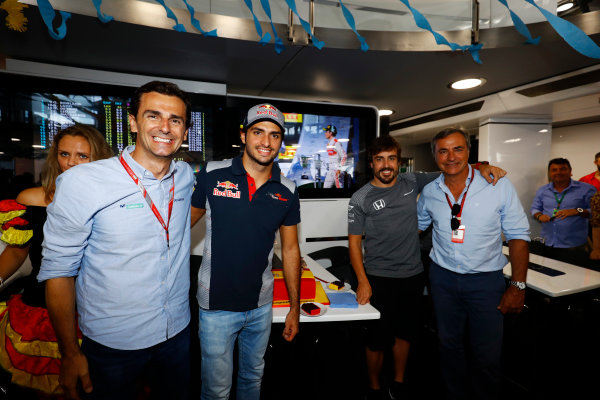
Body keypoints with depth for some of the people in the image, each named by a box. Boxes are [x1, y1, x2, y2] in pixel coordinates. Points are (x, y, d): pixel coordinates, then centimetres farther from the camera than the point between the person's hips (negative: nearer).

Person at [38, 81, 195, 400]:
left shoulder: (186, 176, -4)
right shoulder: (80, 183, -17)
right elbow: (58, 269, -11)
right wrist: (70, 354, -8)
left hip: (177, 333, 4)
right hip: (111, 345, -4)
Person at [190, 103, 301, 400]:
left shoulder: (287, 192, -4)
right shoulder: (212, 175, -10)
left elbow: (290, 249, 3)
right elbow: (186, 222, 1)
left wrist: (295, 307, 5)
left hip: (261, 304, 3)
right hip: (216, 305, -2)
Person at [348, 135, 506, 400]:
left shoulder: (411, 183, 1)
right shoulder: (360, 199, -9)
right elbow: (354, 242, -8)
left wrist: (481, 166, -12)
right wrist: (363, 282, -15)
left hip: (413, 276, 4)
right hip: (379, 280, -4)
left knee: (405, 333, 20)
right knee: (377, 340, 7)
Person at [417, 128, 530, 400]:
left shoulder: (499, 186, -9)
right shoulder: (429, 192, 0)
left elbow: (518, 235, -6)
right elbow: (417, 226, 15)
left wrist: (518, 285, -9)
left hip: (486, 279, -2)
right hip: (443, 278, 3)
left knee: (487, 355, 7)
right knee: (449, 346, 17)